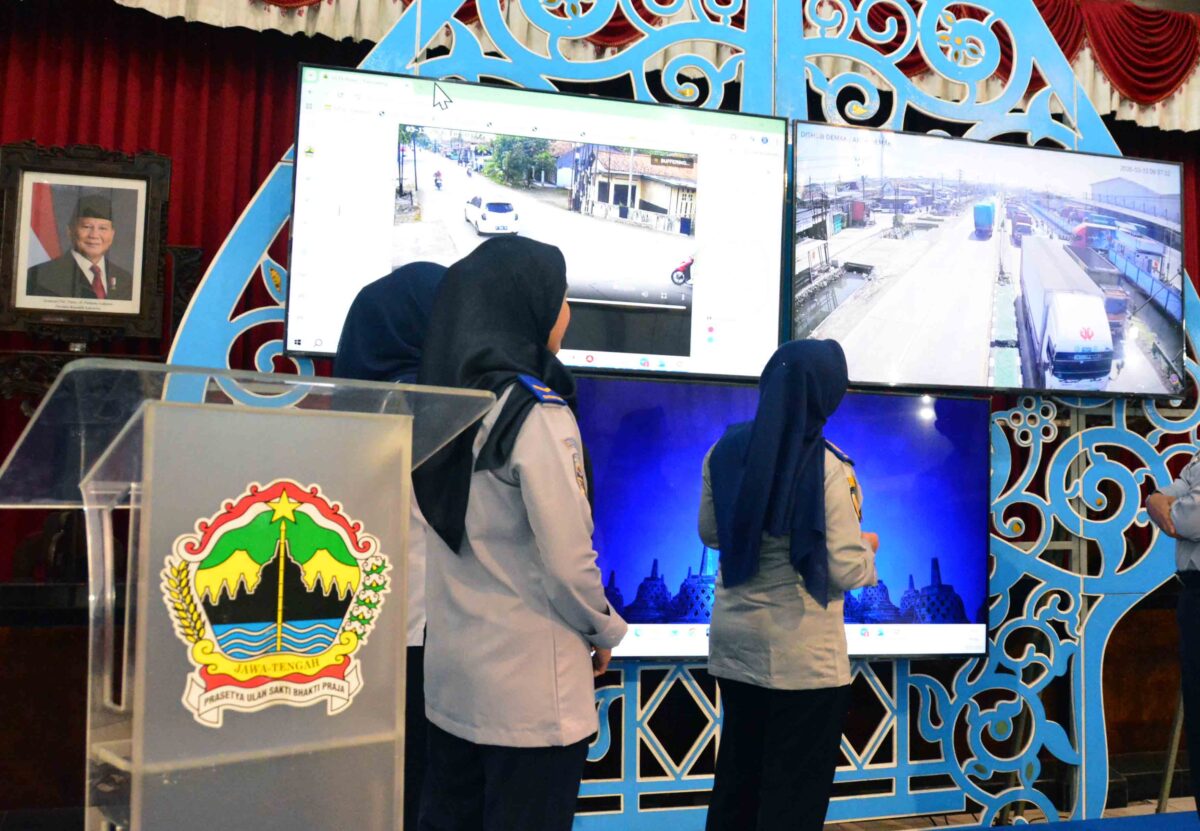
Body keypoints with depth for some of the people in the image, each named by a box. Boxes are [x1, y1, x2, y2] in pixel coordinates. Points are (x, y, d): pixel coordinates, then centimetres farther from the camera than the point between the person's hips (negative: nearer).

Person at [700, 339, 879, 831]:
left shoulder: (726, 450, -2)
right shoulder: (827, 467, -17)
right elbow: (846, 571, -15)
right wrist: (868, 550, 5)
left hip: (733, 639, 5)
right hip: (804, 653, -5)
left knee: (736, 775, 18)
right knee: (795, 790, 7)